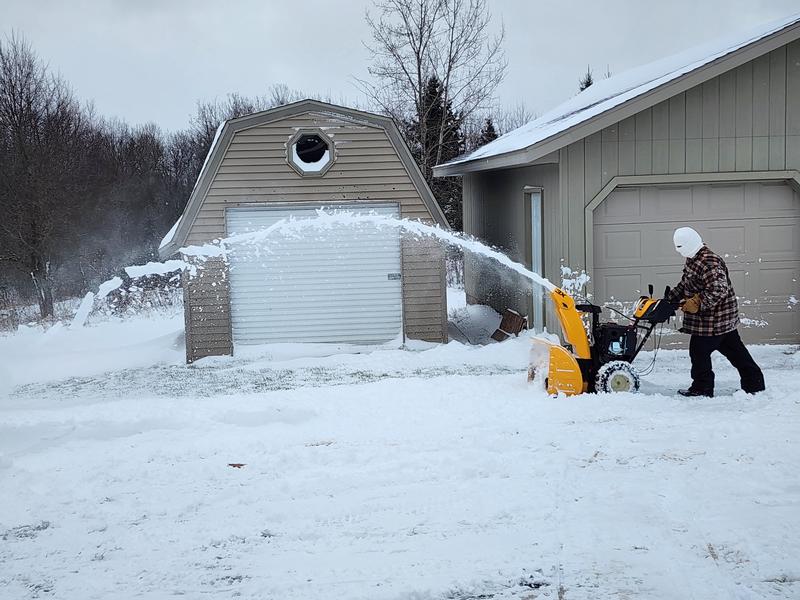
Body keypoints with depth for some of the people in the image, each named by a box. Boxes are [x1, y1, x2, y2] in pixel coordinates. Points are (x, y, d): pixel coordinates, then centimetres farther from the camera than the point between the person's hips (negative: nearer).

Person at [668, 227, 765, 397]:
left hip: (712, 320, -10)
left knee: (699, 351, 0)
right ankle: (754, 383, 22)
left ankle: (702, 388, 12)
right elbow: (684, 285, 20)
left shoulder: (708, 262, -23)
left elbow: (719, 289, -30)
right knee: (734, 350, 15)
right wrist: (668, 301, 12)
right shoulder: (693, 260, 11)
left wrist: (697, 303, -28)